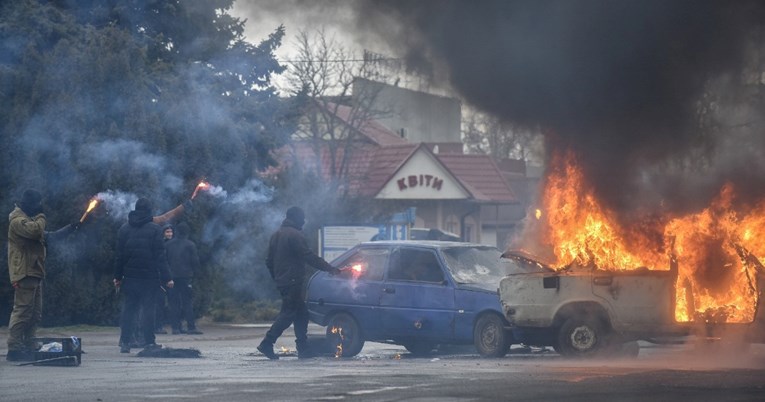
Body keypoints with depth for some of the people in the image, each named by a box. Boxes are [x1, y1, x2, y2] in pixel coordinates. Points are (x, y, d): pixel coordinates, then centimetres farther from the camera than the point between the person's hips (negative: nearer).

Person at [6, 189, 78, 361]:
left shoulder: (29, 219, 24)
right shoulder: (18, 220, -10)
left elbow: (47, 237, 32)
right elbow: (35, 230, -29)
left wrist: (70, 229, 29)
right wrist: (41, 217, -8)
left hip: (34, 273, 11)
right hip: (24, 274, -11)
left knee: (35, 314, 11)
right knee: (22, 311, -14)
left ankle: (28, 347, 14)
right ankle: (14, 349, -15)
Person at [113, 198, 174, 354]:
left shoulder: (124, 229, 5)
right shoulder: (154, 229, -6)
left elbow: (120, 254, 7)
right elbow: (160, 255, -8)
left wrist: (118, 276, 12)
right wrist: (166, 278, -6)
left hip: (130, 276, 3)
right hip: (150, 276, -3)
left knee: (129, 309, 7)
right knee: (148, 308, 1)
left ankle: (124, 342, 2)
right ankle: (149, 342, -1)